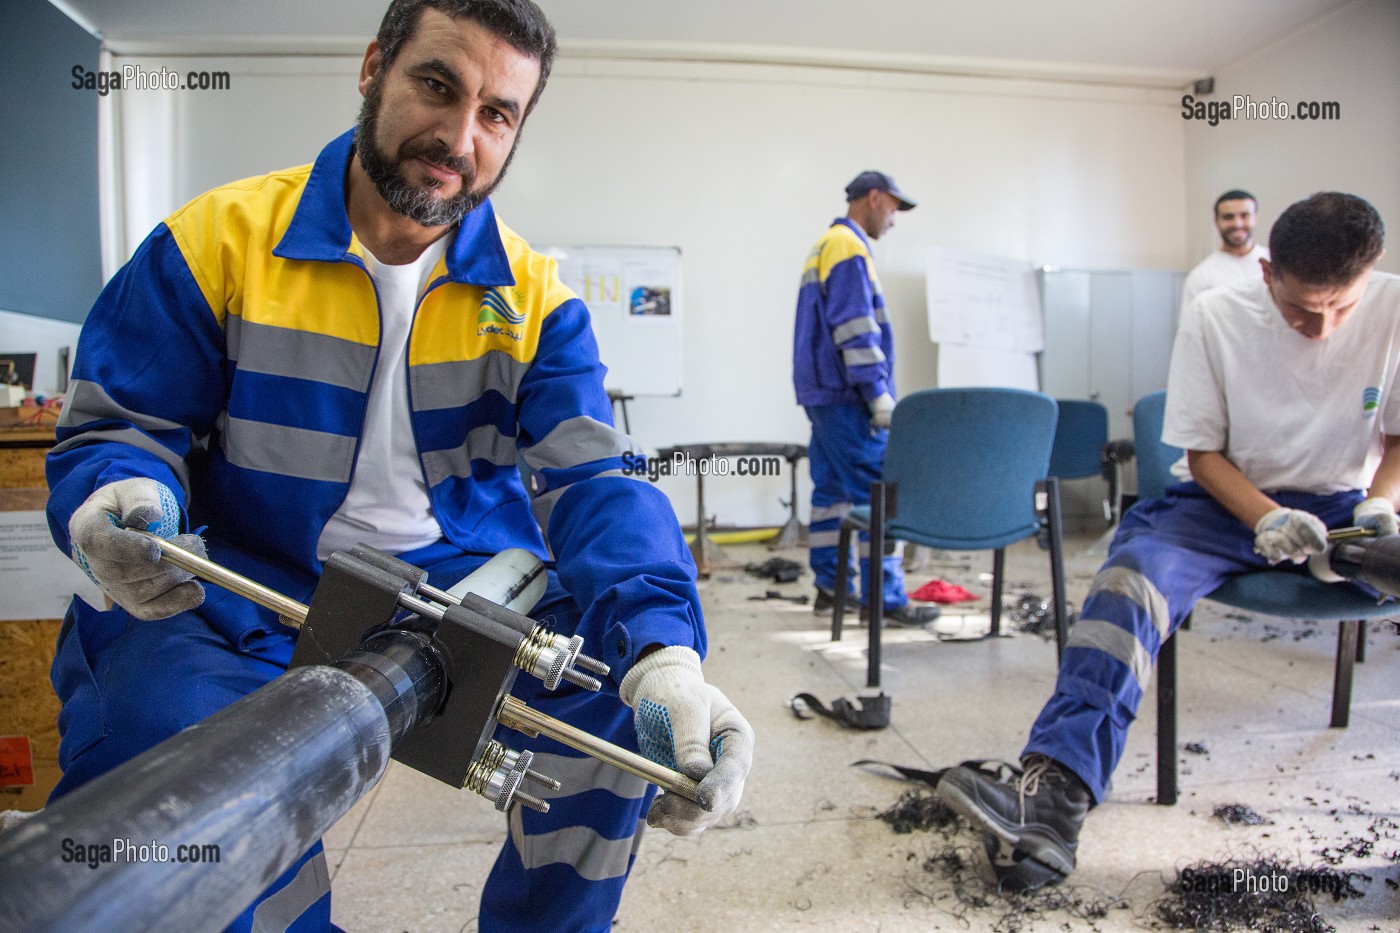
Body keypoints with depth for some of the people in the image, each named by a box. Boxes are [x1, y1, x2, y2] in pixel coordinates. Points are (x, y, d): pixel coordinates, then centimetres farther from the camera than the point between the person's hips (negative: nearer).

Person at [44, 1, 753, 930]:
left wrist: (663, 650, -31)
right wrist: (122, 502, -25)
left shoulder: (534, 296, -1)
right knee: (157, 745, -29)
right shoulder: (218, 237, -4)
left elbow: (592, 479, -13)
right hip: (246, 594, 0)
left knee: (622, 687, -19)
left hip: (470, 584, 2)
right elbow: (116, 427, 2)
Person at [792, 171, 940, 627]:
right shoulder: (849, 247, -10)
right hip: (848, 398, -10)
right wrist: (880, 395, -19)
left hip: (822, 394, 10)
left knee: (832, 490, 10)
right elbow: (855, 330, -19)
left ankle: (829, 588, 16)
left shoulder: (824, 247, 20)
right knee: (878, 495, -8)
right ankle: (887, 599, -5)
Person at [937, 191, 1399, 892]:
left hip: (1344, 508, 2)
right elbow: (1202, 452, -4)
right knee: (1132, 574, -31)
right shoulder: (1216, 316, -9)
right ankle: (1055, 789, -41)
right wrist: (1267, 516, -21)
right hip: (1233, 500, -2)